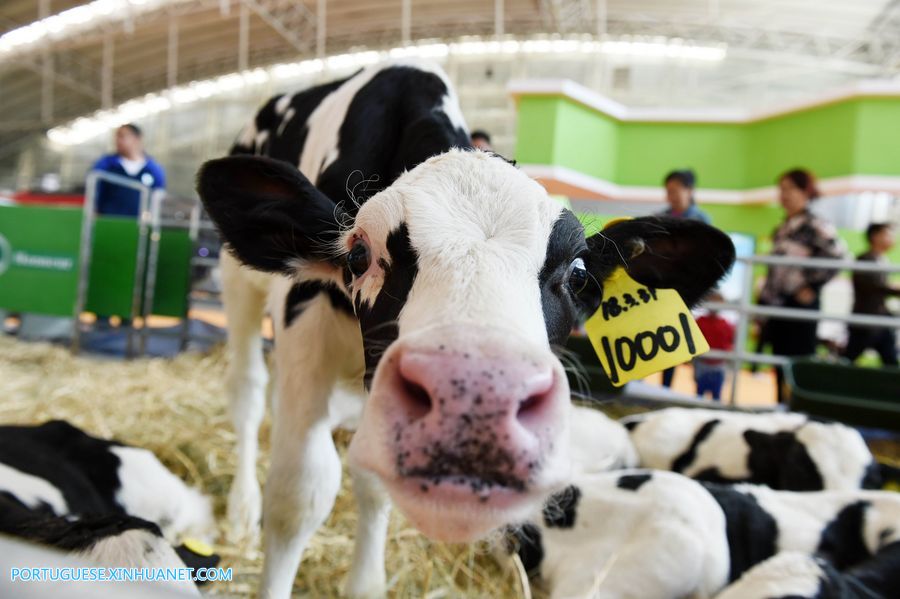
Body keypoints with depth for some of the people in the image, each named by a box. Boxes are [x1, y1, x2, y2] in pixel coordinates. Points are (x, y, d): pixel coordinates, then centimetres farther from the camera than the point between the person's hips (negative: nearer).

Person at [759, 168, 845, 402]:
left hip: (800, 306, -8)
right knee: (780, 366, 13)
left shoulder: (815, 225, -8)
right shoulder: (782, 229, 15)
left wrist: (812, 287, -13)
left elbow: (837, 255, -18)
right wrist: (763, 303, 17)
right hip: (777, 305, 8)